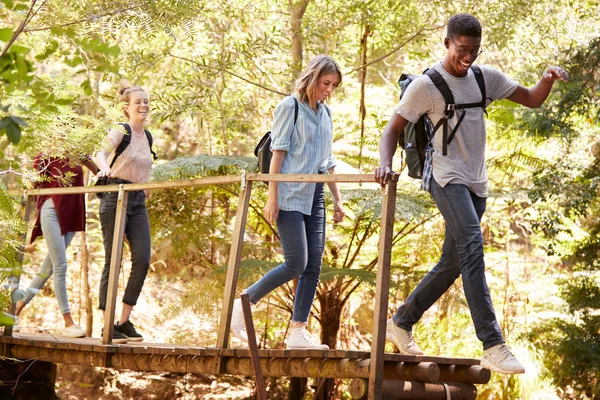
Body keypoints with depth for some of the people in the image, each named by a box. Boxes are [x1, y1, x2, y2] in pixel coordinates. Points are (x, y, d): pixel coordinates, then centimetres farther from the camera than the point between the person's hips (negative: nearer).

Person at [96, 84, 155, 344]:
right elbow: (102, 151, -22)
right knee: (112, 262, -3)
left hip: (138, 202, 6)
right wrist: (104, 167, -41)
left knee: (142, 260, -5)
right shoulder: (121, 131, -5)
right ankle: (108, 325, 2)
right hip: (115, 198, -6)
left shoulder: (147, 137, 15)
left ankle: (125, 321, 4)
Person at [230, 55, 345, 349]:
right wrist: (272, 196, -14)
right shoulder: (290, 106, -3)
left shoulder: (325, 113, 17)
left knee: (314, 266, -1)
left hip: (314, 195, 7)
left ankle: (298, 331, 2)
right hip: (290, 194, -7)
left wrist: (337, 199, 17)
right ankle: (241, 305, 3)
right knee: (296, 264, -12)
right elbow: (278, 153, -8)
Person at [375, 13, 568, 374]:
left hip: (477, 183, 7)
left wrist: (549, 80, -9)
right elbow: (393, 129, -3)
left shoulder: (486, 77, 11)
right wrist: (385, 163, -24)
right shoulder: (426, 86, -5)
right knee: (472, 248, -25)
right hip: (447, 178, -7)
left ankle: (400, 324, 27)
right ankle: (493, 346, -32)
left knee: (452, 264, 10)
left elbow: (532, 100, 13)